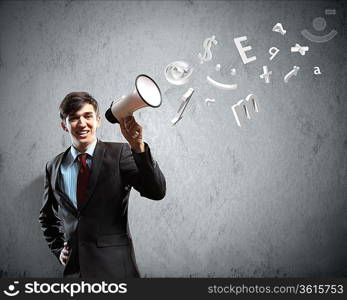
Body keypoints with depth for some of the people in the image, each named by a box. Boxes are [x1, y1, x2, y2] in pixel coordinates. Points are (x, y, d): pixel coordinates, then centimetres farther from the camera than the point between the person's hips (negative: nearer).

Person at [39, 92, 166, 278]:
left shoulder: (119, 153, -5)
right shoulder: (53, 167, 7)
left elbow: (157, 192, -18)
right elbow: (47, 217, 21)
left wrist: (137, 146, -28)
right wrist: (58, 249, 8)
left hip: (114, 267, -3)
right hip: (72, 268, 3)